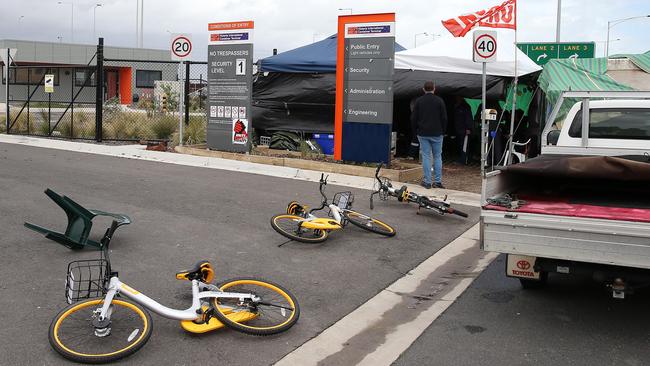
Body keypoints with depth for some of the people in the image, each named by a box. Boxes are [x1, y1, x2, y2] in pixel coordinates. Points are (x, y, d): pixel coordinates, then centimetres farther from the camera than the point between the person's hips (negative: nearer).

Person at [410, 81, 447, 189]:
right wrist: (443, 131, 11)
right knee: (437, 156, 7)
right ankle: (438, 181, 5)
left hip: (423, 134, 0)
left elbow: (413, 118, 3)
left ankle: (427, 182, 1)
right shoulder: (439, 101, -2)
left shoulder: (419, 101, 1)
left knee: (426, 157, 2)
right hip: (437, 134, 0)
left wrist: (415, 132, 12)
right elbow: (444, 118, 0)